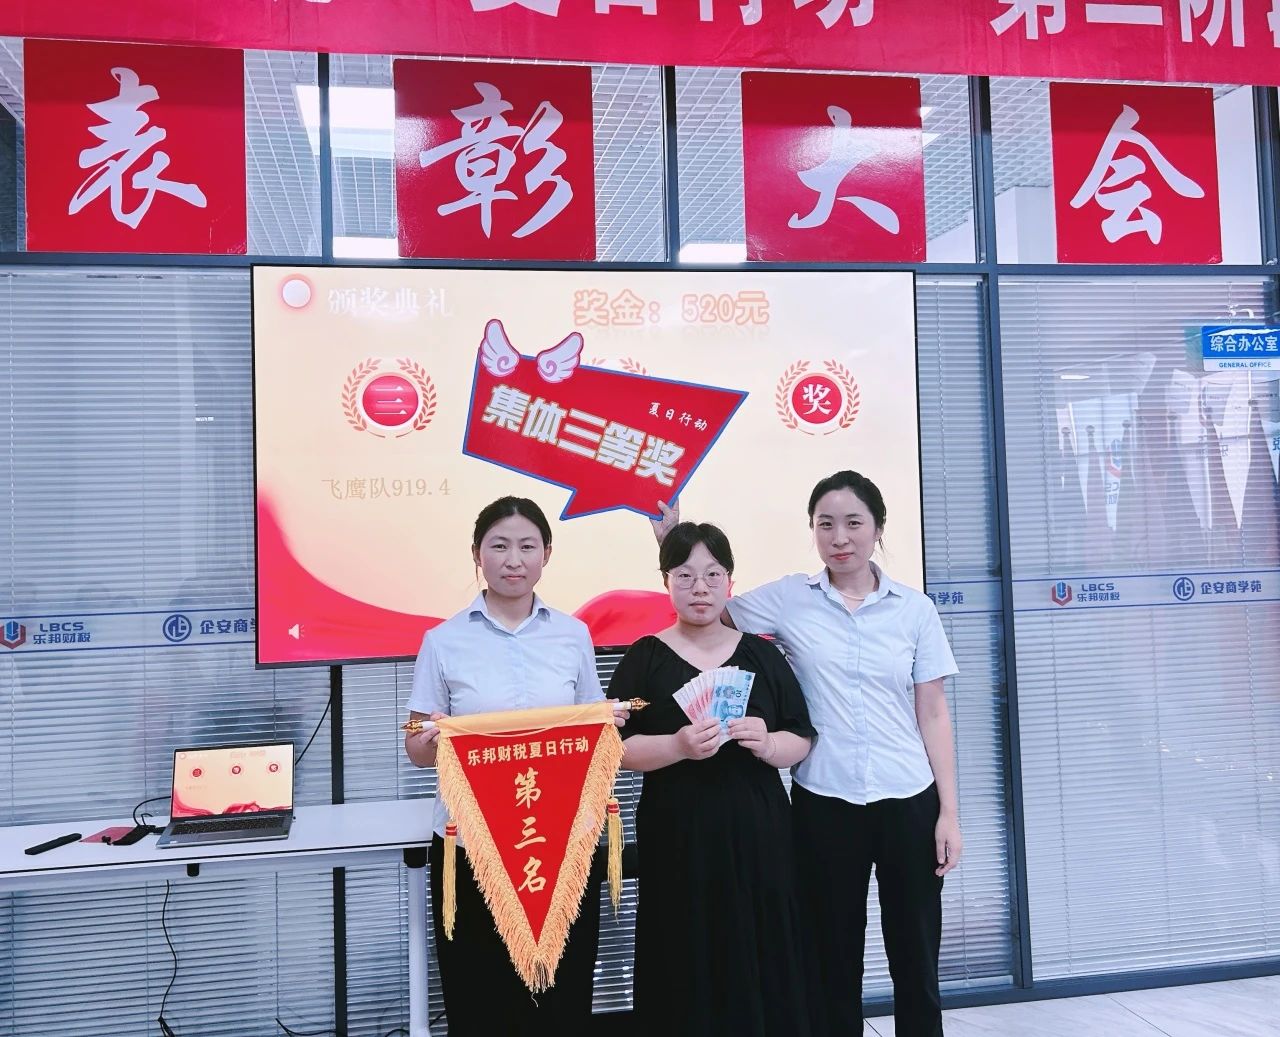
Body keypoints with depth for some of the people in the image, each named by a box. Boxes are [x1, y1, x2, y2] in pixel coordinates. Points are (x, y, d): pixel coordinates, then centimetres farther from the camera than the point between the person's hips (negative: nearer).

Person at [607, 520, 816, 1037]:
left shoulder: (762, 654, 7)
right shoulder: (644, 658, 1)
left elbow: (802, 740, 7)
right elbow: (618, 748, -3)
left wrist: (766, 743, -13)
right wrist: (678, 746, -20)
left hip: (757, 834, 2)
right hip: (678, 839, -2)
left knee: (763, 963, 4)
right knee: (688, 970, 1)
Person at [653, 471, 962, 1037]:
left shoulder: (916, 608, 0)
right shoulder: (788, 599, -1)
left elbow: (933, 717, 2)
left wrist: (949, 813, 0)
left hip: (909, 803, 1)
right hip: (823, 804, 0)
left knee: (916, 960, 13)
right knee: (833, 961, 12)